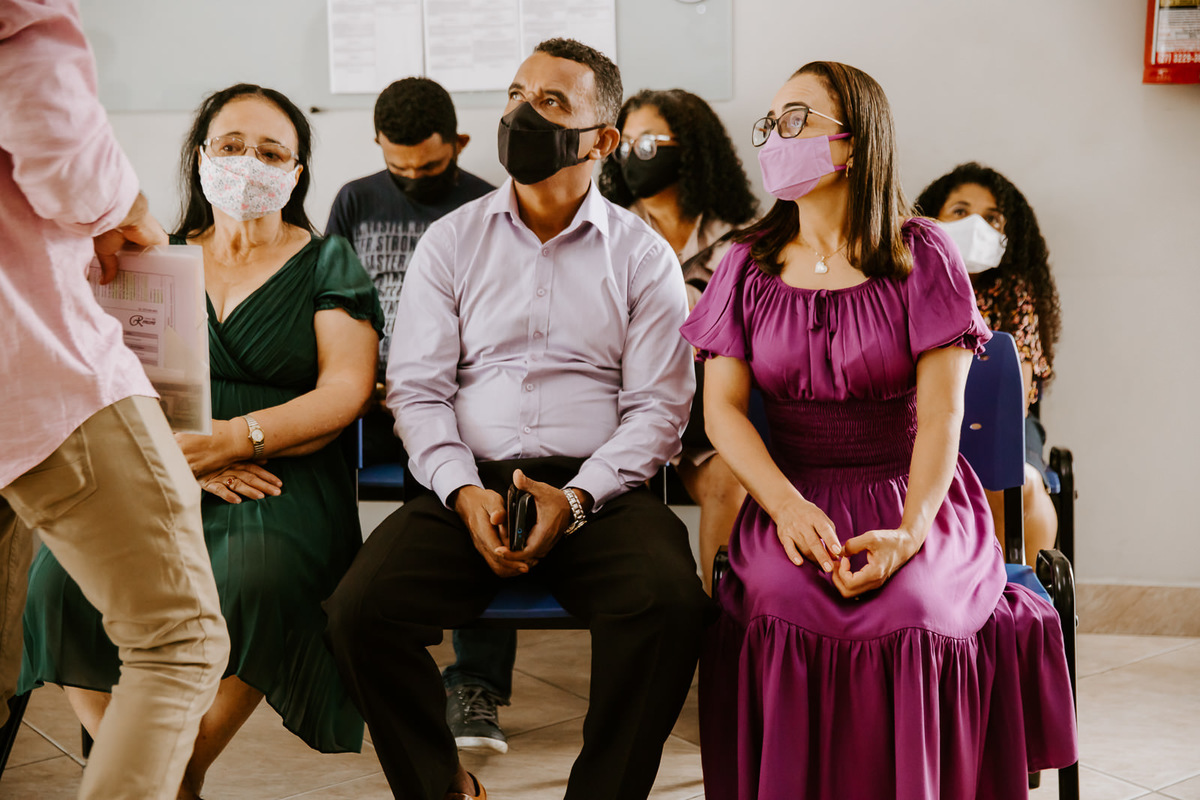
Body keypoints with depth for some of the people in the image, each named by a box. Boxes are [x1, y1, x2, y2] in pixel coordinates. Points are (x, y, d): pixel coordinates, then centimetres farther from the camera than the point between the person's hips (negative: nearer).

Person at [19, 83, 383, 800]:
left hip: (283, 478, -2)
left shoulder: (326, 263, 11)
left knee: (252, 579, -36)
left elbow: (345, 391, -2)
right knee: (64, 579, -28)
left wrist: (235, 439, -17)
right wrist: (185, 456, -12)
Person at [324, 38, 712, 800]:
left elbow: (658, 405, 2)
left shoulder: (643, 255, 8)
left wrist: (577, 497, -14)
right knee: (360, 609, -23)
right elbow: (416, 387, 6)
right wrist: (464, 492, -11)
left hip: (598, 489, -1)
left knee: (671, 603, -31)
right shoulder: (451, 240, 12)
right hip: (470, 486, 2)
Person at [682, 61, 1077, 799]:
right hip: (793, 498, 2)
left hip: (915, 498, -1)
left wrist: (910, 531, -22)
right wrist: (787, 506, -16)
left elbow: (940, 414, -6)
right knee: (781, 603, -30)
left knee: (907, 611, -32)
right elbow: (723, 406, 1)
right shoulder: (749, 266, 9)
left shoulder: (922, 255, 1)